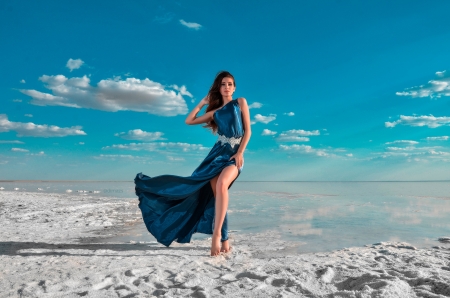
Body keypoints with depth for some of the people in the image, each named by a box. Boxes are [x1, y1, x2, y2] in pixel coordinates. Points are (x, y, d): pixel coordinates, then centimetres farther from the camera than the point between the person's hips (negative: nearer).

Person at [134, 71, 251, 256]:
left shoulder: (240, 102, 9)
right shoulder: (215, 111, 16)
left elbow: (248, 131, 2)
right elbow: (189, 121, 16)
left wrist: (240, 152, -9)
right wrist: (202, 103, 15)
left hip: (235, 154, -4)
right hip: (218, 152, 4)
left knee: (221, 184, -32)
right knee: (216, 195, -5)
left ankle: (216, 234, -30)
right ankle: (224, 242, 3)